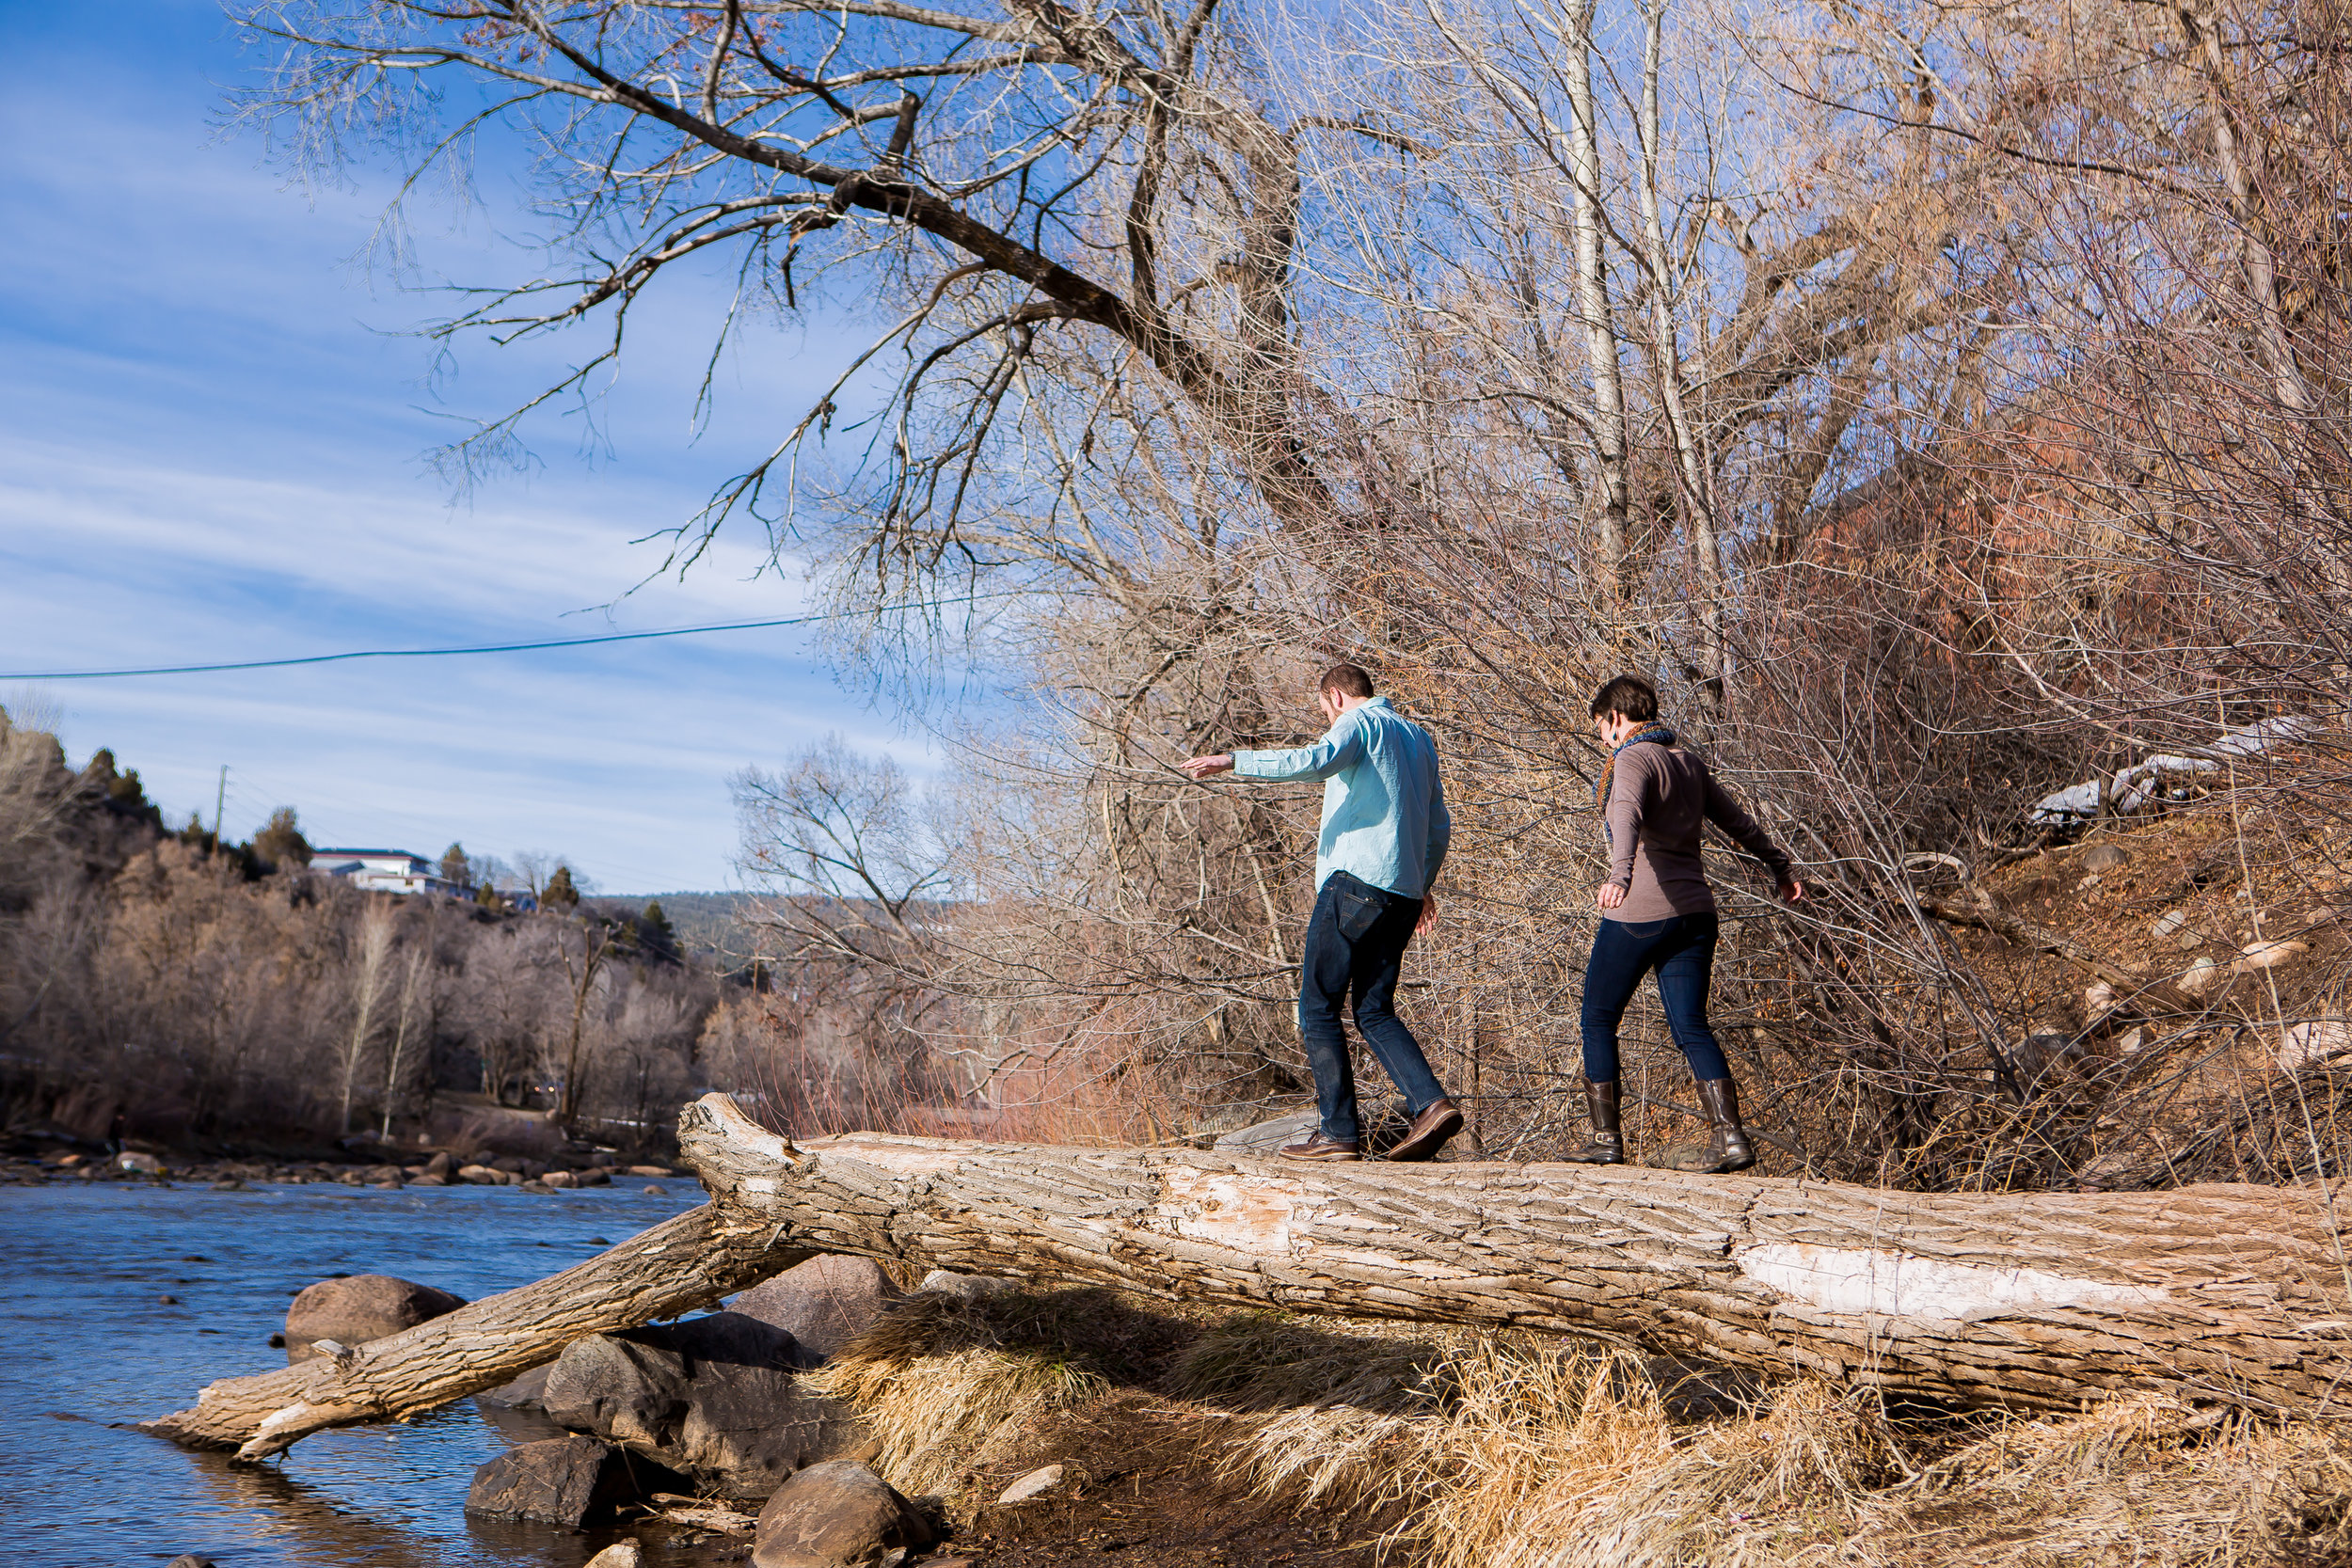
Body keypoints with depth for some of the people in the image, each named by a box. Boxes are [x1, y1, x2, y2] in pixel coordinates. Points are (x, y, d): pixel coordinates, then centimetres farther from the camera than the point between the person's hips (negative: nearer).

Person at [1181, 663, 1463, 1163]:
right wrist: (1422, 886, 40)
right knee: (1375, 1012, 11)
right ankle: (1431, 1103, -7)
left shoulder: (1358, 722, -1)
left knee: (1318, 1006, -1)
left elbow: (1314, 761, -24)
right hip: (1403, 895, 8)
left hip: (1355, 880, -8)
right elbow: (1440, 827, 28)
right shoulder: (1418, 737, 24)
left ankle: (1339, 1132, -4)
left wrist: (1231, 761, -23)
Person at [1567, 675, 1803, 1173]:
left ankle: (1605, 1139, 8)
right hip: (1694, 913, 7)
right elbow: (1738, 821, 26)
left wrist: (1620, 874, -45)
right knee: (1691, 1027, 7)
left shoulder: (1633, 760, -8)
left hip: (1637, 913, -7)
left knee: (1598, 1021, 7)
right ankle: (1729, 1136, -5)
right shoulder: (1689, 763, 16)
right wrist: (1781, 868, 39)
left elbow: (1628, 816, -29)